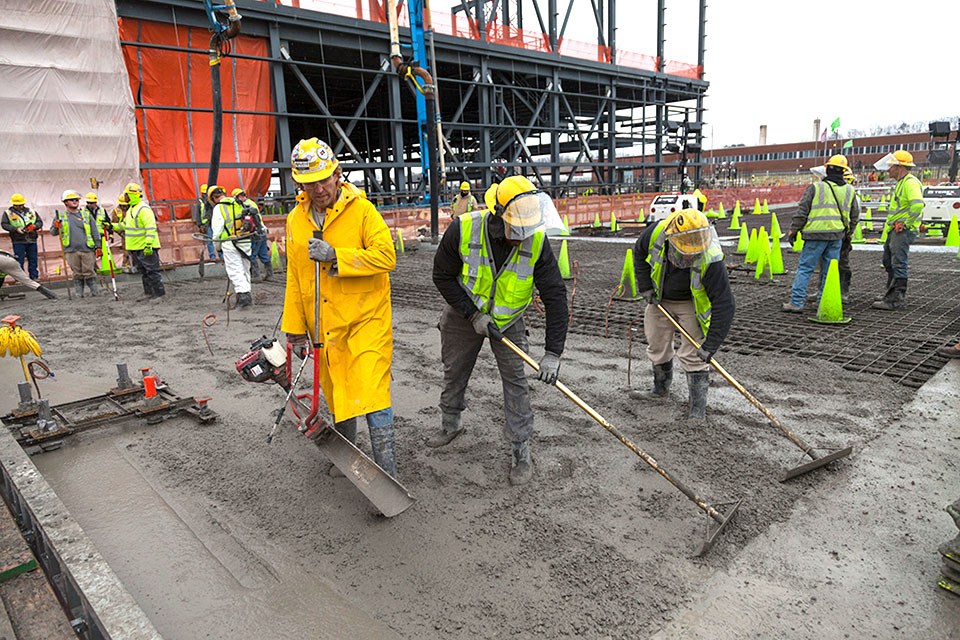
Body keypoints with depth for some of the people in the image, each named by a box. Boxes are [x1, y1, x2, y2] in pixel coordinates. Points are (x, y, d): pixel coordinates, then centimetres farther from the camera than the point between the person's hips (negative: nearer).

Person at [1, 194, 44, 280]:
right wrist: (16, 229, -16)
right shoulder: (8, 213, 6)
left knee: (33, 260, 6)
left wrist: (34, 226, -11)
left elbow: (40, 222, 11)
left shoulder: (31, 212, 13)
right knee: (19, 261, -3)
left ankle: (34, 277, 13)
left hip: (32, 241, 2)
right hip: (18, 242, -2)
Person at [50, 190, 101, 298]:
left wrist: (97, 246, 4)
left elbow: (95, 231, 11)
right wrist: (56, 228, -8)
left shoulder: (86, 214, 11)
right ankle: (79, 292, 12)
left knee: (89, 272, -2)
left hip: (87, 249, -1)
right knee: (77, 273, 4)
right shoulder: (61, 217, 12)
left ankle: (95, 291, 7)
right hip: (71, 250, 1)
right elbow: (52, 233, 16)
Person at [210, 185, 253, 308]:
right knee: (245, 269, 14)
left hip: (230, 244, -5)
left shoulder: (218, 208, -5)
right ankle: (246, 294, 20)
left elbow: (217, 230, -6)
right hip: (245, 242, 5)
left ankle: (243, 295, -12)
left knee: (235, 271, -2)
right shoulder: (239, 204, 11)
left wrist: (217, 247, 6)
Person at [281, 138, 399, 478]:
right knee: (336, 395, 18)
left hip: (366, 321, -5)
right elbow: (294, 278, 13)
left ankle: (387, 476, -3)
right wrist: (295, 328, 12)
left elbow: (386, 256, -19)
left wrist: (335, 256, -26)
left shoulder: (361, 210, -9)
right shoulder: (296, 219, 8)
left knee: (371, 392, -11)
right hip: (325, 327, 5)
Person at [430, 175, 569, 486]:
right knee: (454, 373, 16)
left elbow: (555, 296, -24)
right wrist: (473, 314, -21)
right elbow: (442, 276, -14)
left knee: (515, 381, -3)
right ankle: (450, 425, 43)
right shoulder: (463, 230, -28)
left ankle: (521, 453, 10)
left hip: (508, 320, -1)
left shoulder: (536, 241, -27)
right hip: (464, 314, 1)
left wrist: (553, 353, -29)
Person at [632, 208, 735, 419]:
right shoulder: (657, 232, -29)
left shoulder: (710, 260, -38)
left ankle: (698, 409, 5)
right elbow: (639, 252, -5)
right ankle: (661, 389, 42)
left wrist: (711, 345, -34)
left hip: (691, 304, -4)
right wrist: (645, 287, -9)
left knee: (694, 354, -8)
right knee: (657, 346, 17)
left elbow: (724, 305, -33)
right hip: (659, 299, 4)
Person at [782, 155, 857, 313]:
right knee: (830, 270, 9)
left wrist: (793, 231, 2)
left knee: (805, 268, -1)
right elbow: (855, 215, 20)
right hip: (837, 235, 4)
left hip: (816, 235, -4)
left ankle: (796, 302, -4)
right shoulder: (850, 190, 11)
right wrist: (848, 231, 33)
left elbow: (801, 212, -5)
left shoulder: (815, 187, -4)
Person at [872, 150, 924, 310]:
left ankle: (896, 299, -9)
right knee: (888, 261, 18)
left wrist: (906, 223, -23)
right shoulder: (901, 183, 19)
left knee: (898, 264, -10)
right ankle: (892, 293, 29)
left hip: (904, 230, -11)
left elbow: (918, 204, -31)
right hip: (894, 230, 11)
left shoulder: (911, 183, -15)